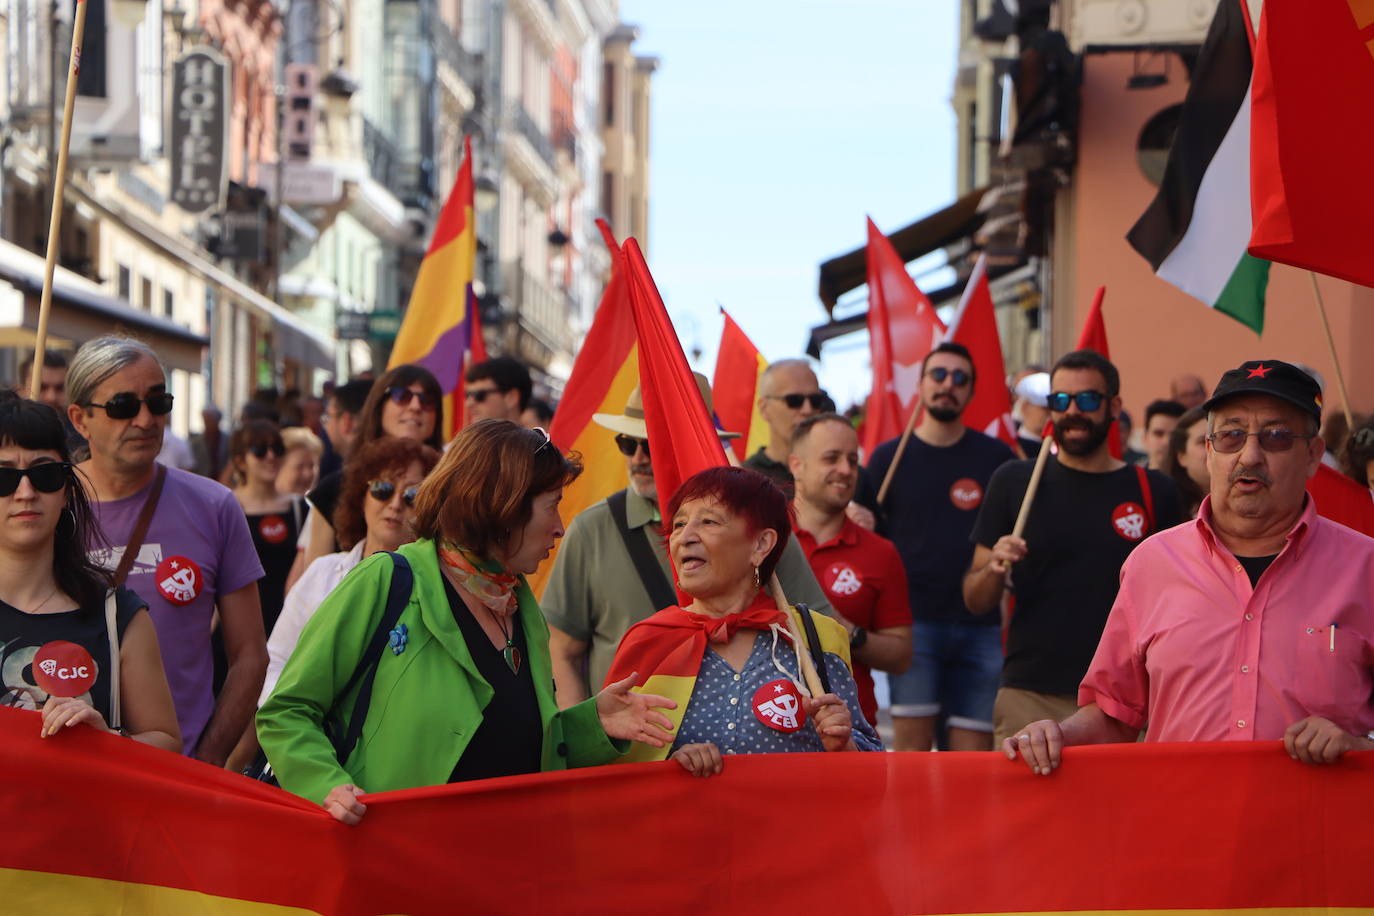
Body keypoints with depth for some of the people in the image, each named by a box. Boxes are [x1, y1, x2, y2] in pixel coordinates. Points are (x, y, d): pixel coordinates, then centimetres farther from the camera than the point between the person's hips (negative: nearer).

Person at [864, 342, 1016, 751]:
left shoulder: (996, 457, 8)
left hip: (980, 625, 1)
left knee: (972, 748, 0)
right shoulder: (889, 456, 8)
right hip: (913, 620, -1)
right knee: (912, 740, -9)